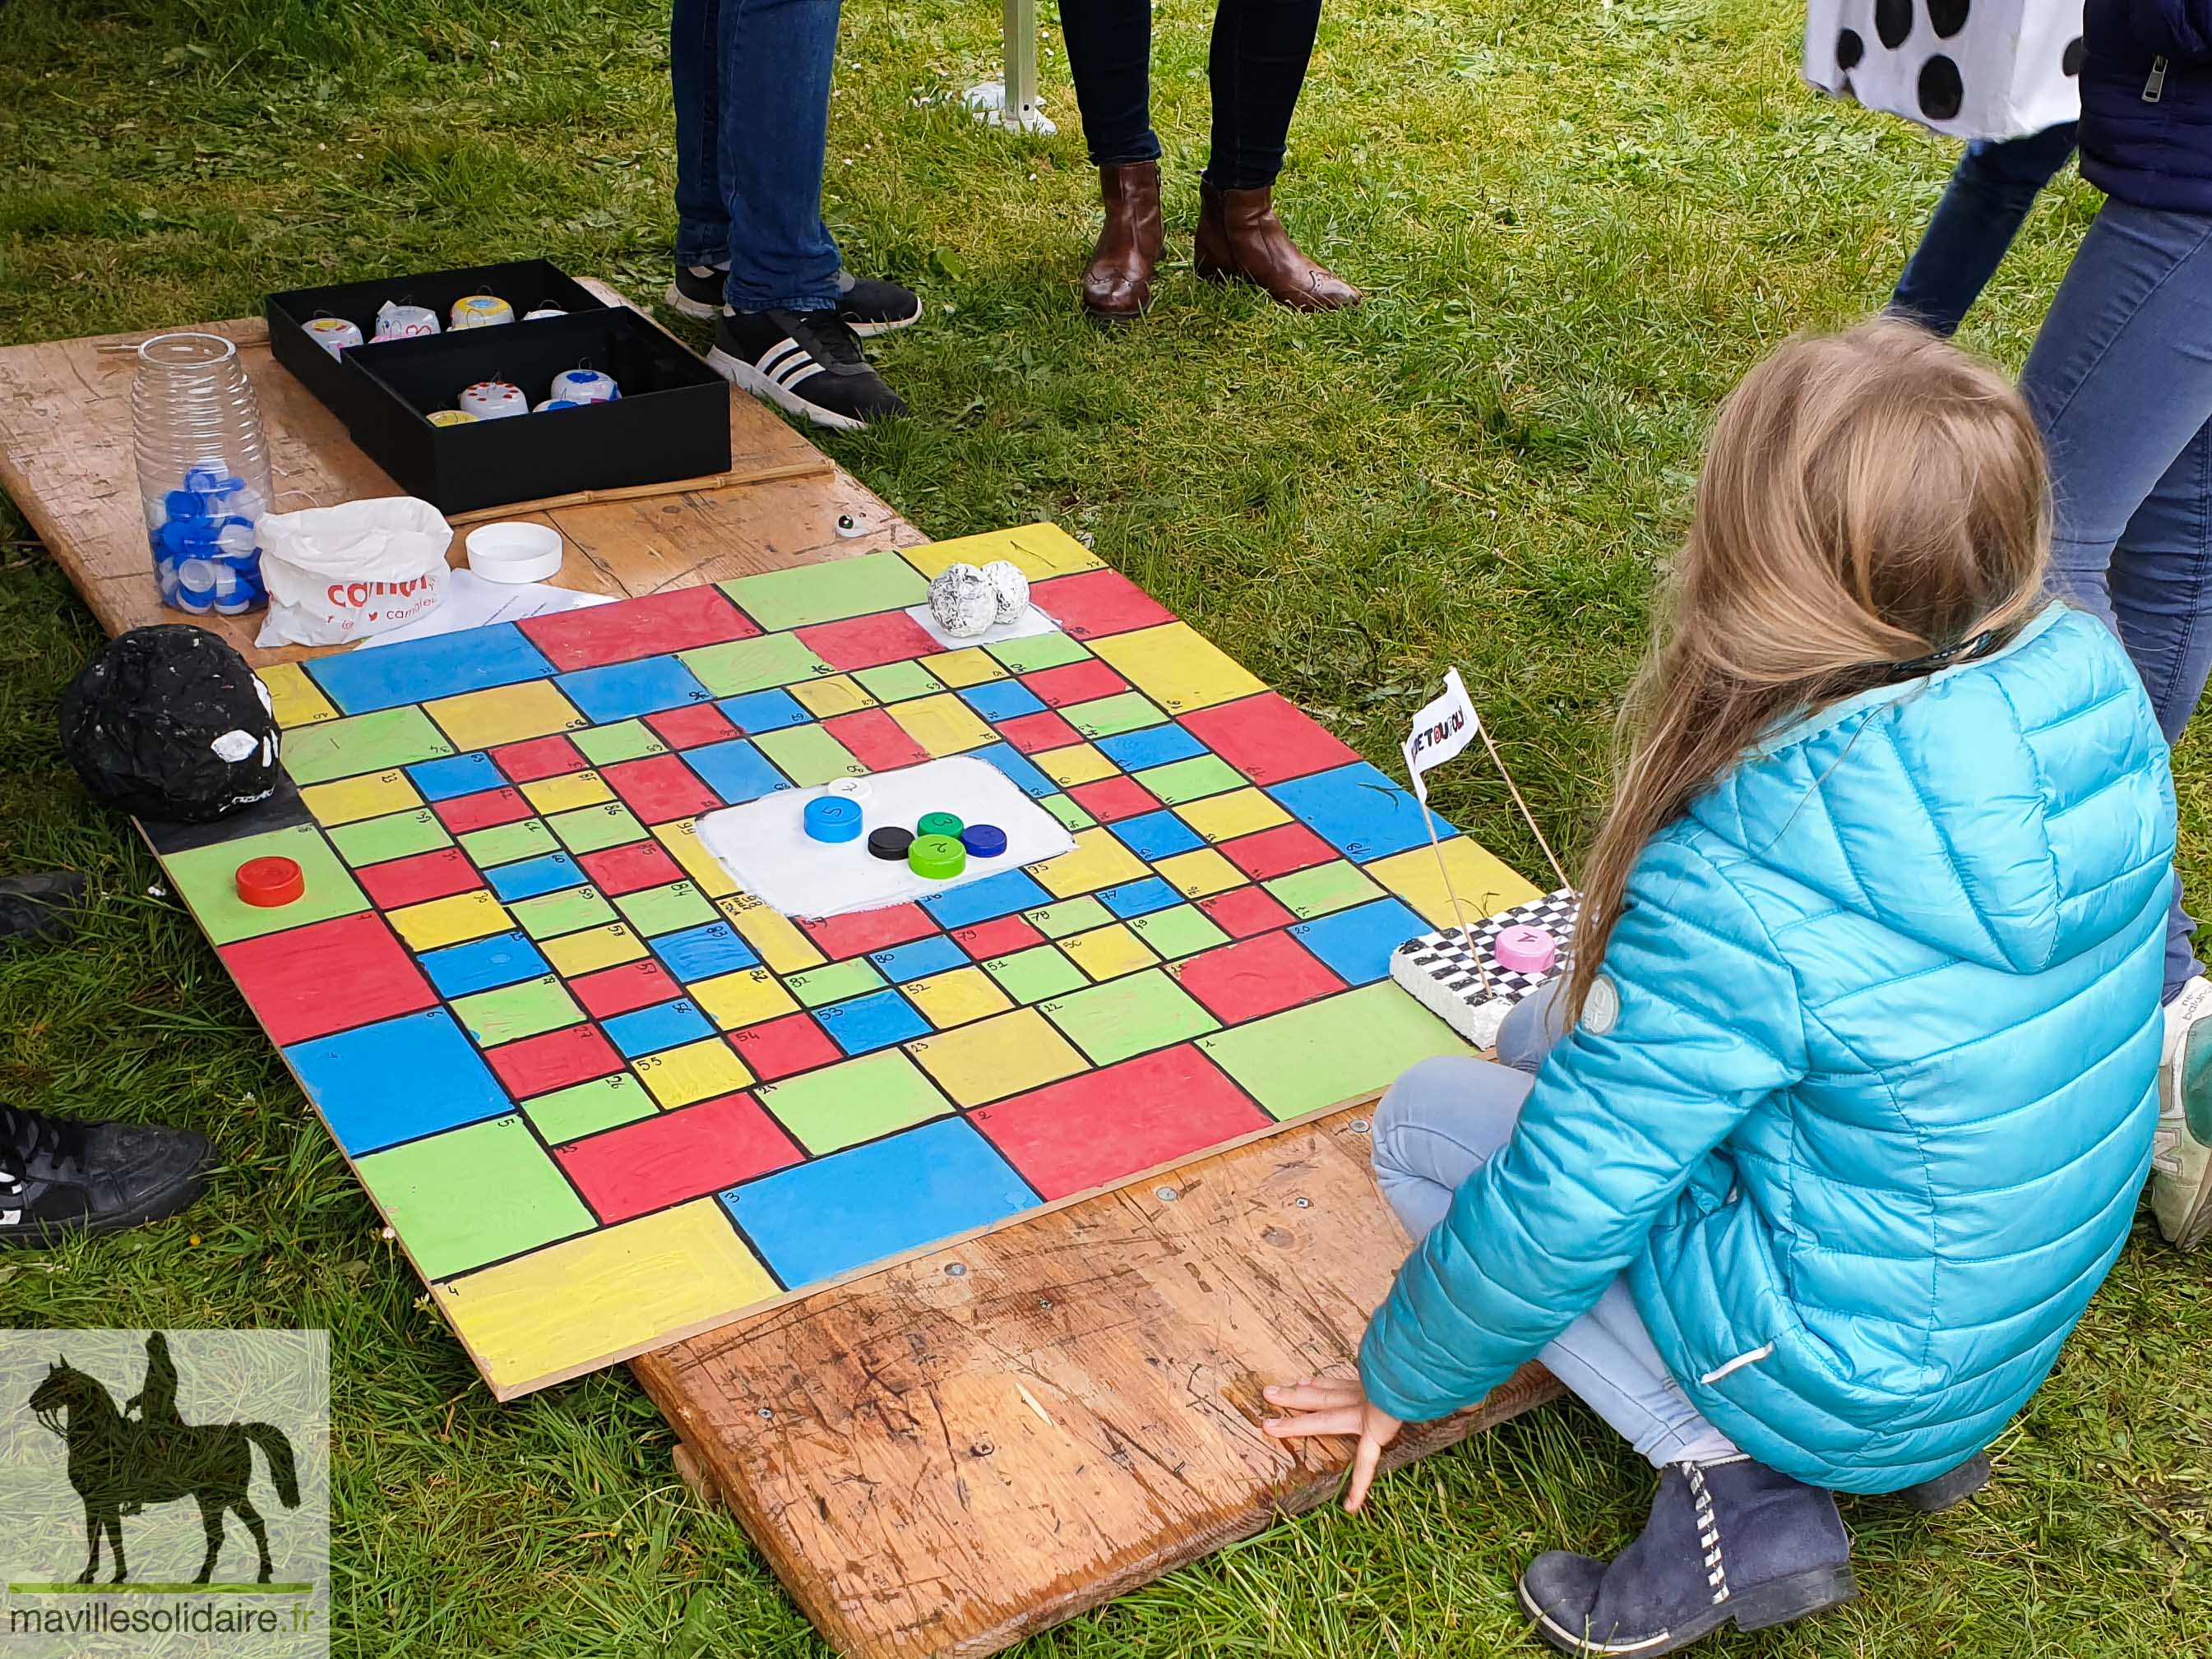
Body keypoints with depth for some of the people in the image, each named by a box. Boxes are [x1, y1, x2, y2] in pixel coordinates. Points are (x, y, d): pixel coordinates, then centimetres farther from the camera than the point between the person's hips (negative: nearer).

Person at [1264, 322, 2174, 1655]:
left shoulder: (1748, 883, -33)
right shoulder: (2098, 695, -13)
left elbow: (1562, 1204, -22)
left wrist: (1402, 1379, -2)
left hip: (1838, 1376, -7)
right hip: (2027, 1321, 7)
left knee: (1425, 1120, 4)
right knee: (1552, 1036, 18)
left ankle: (1738, 1491, -2)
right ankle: (1920, 1440, 15)